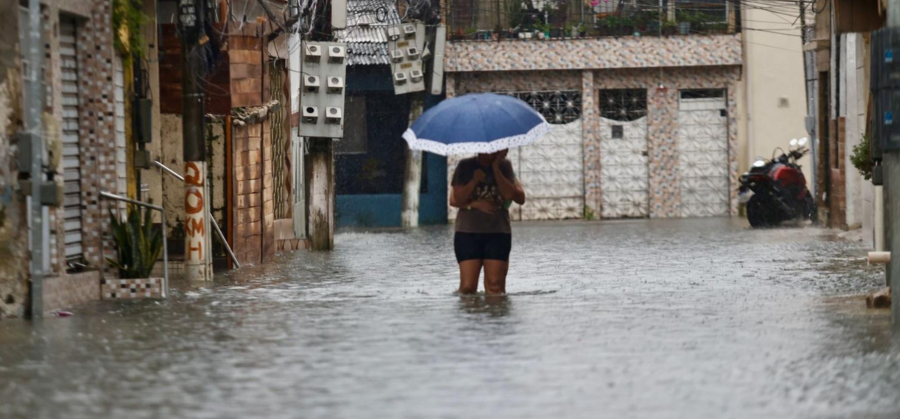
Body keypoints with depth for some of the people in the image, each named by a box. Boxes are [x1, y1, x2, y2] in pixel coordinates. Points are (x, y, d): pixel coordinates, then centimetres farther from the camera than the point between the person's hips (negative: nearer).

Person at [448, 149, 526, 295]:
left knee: (495, 286, -6)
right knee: (467, 286, -9)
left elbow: (510, 195, -9)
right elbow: (455, 200, -3)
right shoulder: (465, 166, 4)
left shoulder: (504, 166, 6)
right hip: (468, 232, -1)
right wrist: (475, 192, -16)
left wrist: (496, 168, -10)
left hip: (498, 233, 1)